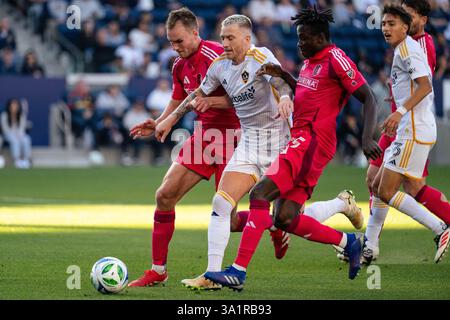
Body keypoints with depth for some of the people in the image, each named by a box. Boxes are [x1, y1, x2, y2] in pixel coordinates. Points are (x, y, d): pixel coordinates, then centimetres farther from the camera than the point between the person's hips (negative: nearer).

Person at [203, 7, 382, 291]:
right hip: (301, 139, 10)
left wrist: (367, 138, -24)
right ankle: (350, 242, 16)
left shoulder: (336, 59, -9)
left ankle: (239, 271, -21)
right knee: (285, 220, 3)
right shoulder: (311, 61, 19)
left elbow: (369, 99, -11)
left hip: (311, 141, -10)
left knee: (260, 194, -19)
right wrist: (282, 75, 21)